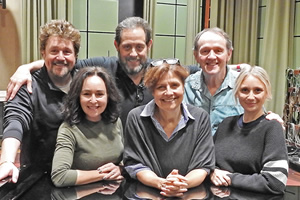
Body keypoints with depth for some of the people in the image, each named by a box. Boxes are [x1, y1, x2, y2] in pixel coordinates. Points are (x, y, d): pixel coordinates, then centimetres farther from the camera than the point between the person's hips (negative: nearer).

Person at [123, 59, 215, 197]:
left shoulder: (200, 118, -1)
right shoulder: (136, 118, -3)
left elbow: (203, 165, -1)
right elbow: (134, 164, -2)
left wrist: (184, 183, -20)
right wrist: (161, 183, -19)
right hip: (146, 192, 0)